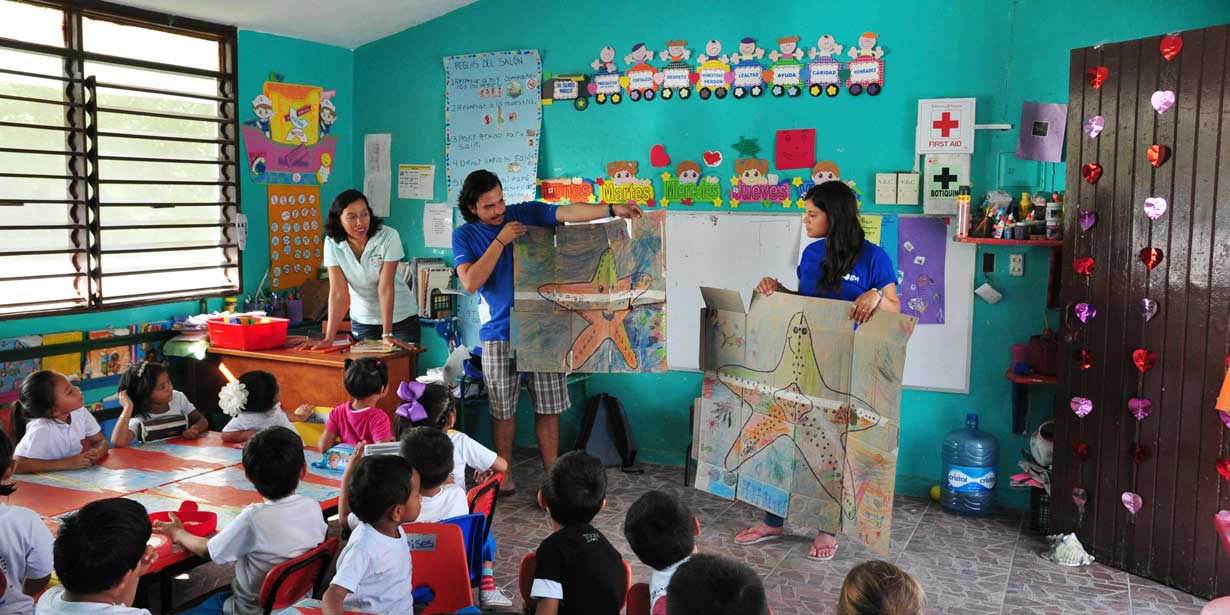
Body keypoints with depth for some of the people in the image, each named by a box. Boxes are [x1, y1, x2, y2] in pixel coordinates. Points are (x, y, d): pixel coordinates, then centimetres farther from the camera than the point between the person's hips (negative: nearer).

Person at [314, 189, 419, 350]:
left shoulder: (388, 236, -21)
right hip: (361, 321, 2)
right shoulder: (332, 242, -12)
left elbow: (385, 287, -23)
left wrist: (387, 334, -25)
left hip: (400, 319, -2)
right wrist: (329, 338, -23)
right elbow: (337, 291, -16)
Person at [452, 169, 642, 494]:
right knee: (502, 410, 8)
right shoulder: (464, 236, 1)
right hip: (499, 335, 0)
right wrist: (501, 241, -15)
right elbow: (470, 283, -13)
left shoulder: (526, 213, 2)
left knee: (548, 407, 4)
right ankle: (504, 475, 24)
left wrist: (612, 209, -25)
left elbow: (567, 212, -11)